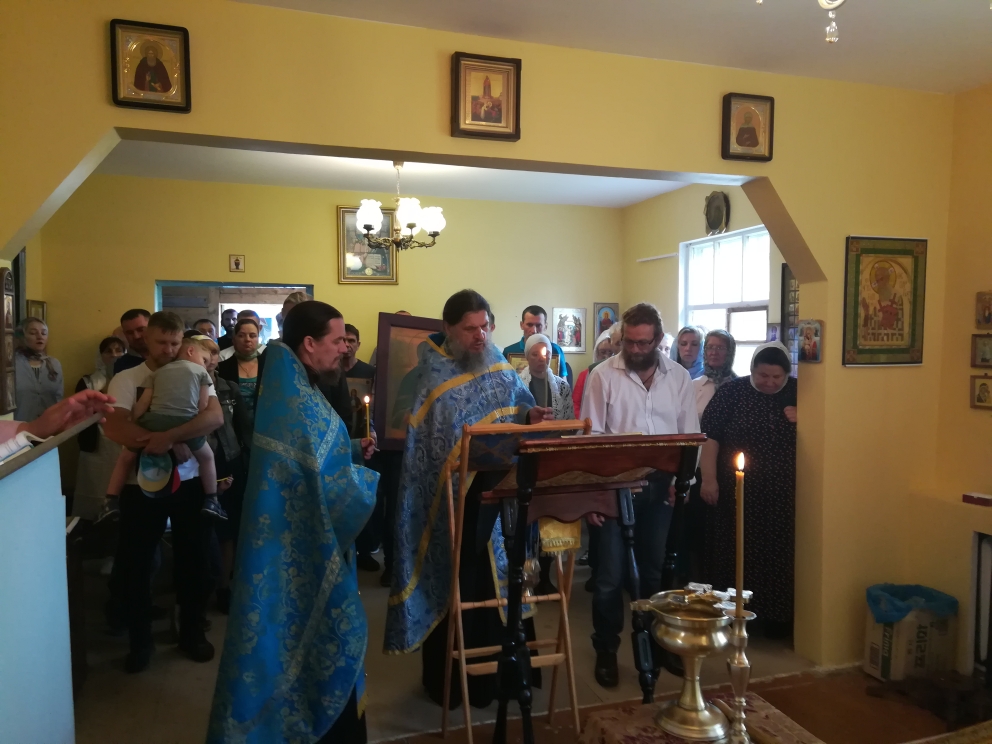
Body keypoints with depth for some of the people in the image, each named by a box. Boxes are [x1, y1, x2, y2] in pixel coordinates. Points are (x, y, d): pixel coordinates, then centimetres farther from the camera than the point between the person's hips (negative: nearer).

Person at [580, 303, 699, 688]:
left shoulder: (679, 376, 3)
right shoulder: (603, 375, -6)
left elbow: (690, 435, 7)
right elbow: (590, 436, -7)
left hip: (660, 486, 3)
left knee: (656, 570, 17)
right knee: (610, 575, 4)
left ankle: (656, 642, 35)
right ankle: (606, 651, 22)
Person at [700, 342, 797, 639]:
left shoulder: (798, 393, 4)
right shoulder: (732, 391, -3)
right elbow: (710, 434, -6)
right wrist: (709, 478, -12)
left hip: (782, 495, 2)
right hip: (736, 492, -1)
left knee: (778, 554, 7)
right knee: (732, 552, 7)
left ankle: (777, 616, 23)